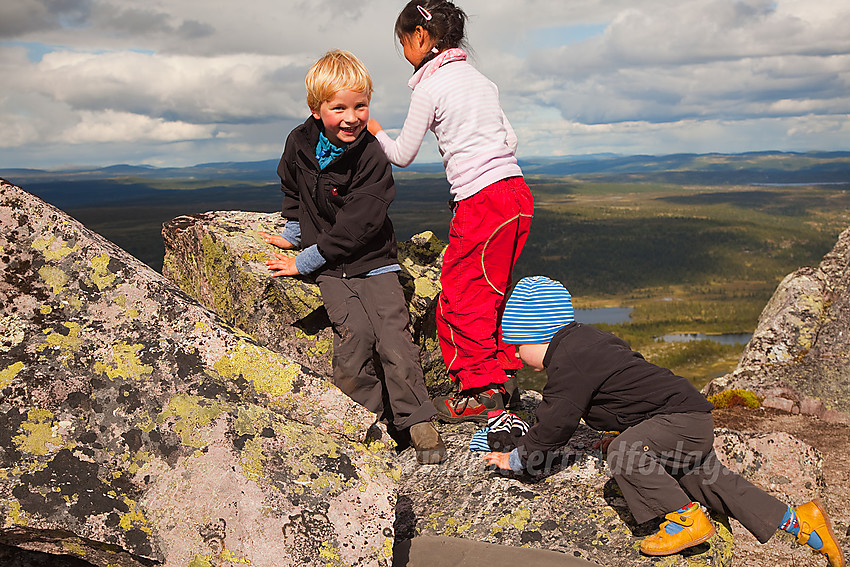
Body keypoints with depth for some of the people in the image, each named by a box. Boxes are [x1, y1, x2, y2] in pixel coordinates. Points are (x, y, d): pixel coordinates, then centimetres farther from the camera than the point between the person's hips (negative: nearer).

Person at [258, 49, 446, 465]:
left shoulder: (371, 158, -16)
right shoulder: (299, 143, -2)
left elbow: (354, 226, -20)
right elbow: (292, 189, 21)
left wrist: (305, 261, -17)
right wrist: (295, 232, 15)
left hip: (373, 261, -2)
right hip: (329, 269, 2)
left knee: (393, 331, -15)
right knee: (355, 330, -19)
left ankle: (417, 419, -4)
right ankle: (368, 415, -5)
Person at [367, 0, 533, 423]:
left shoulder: (430, 86, -4)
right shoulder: (479, 79, 18)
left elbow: (403, 155, 2)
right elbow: (510, 139, 18)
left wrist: (375, 132, 20)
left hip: (480, 202, -8)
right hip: (518, 195, 8)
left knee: (460, 300, 1)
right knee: (491, 294, 17)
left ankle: (481, 391, 6)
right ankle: (504, 377, 22)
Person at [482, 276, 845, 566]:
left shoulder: (570, 364, -21)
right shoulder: (585, 340, 12)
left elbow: (555, 424, -20)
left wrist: (516, 458, -7)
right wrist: (621, 431, 28)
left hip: (681, 420, -11)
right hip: (692, 422, 11)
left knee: (625, 454, -28)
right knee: (706, 481, 20)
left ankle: (686, 518, -13)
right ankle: (797, 521, 25)